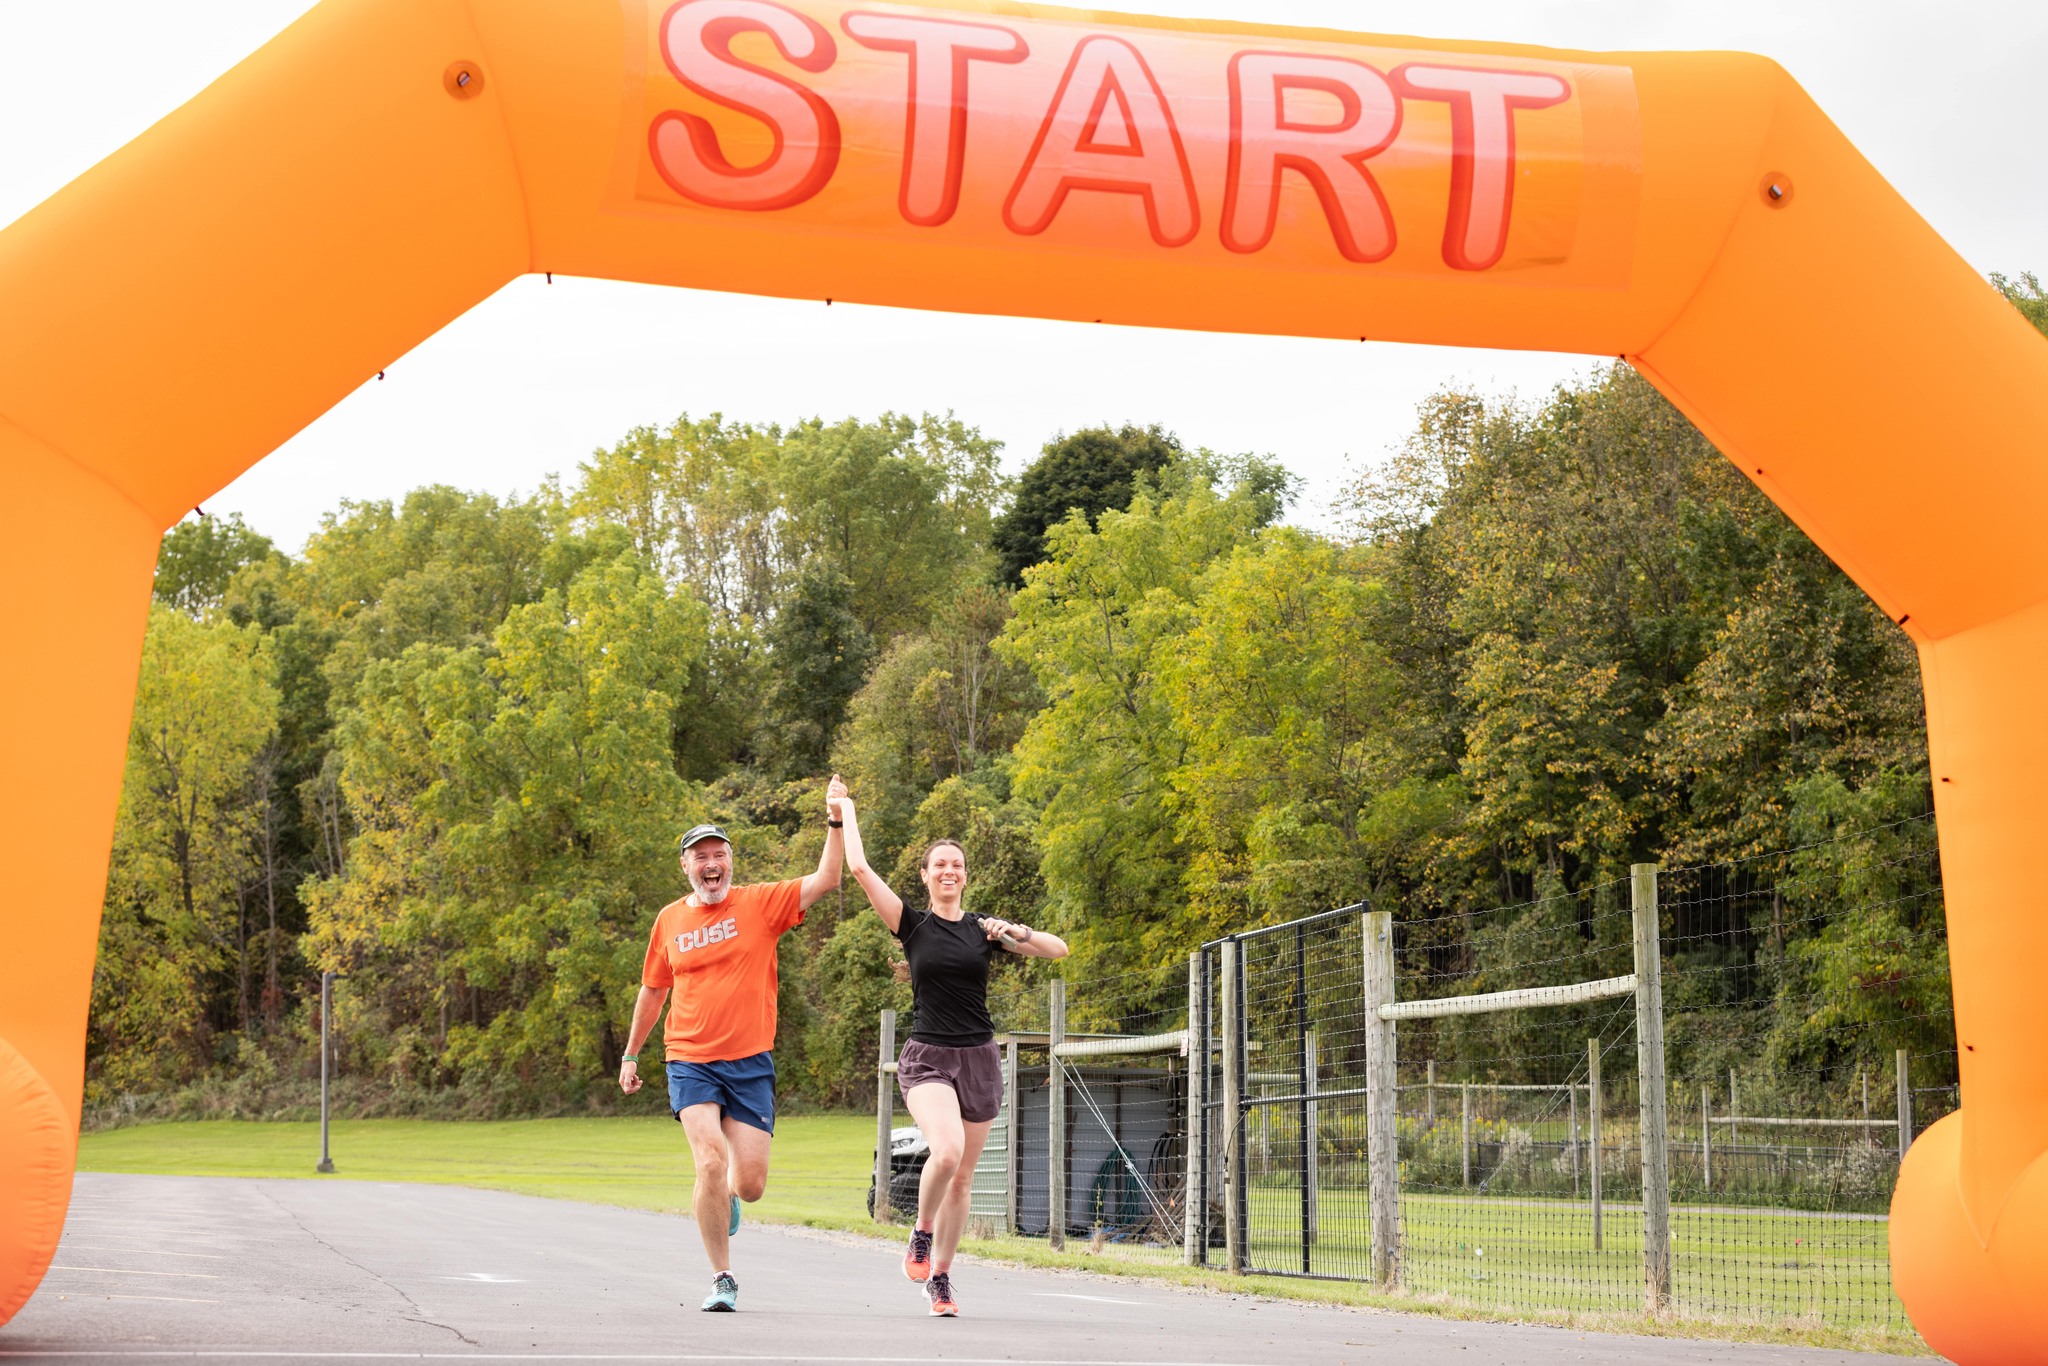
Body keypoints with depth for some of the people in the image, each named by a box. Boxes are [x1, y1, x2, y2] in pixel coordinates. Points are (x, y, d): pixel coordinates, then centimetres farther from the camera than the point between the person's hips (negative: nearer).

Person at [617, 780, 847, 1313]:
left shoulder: (760, 903, 0)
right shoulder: (670, 920, 6)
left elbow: (826, 878, -11)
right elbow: (653, 989, 19)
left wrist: (836, 819, -21)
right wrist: (630, 1054, 24)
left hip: (750, 1063, 0)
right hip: (690, 1063, 0)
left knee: (750, 1183, -1)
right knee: (711, 1163, -18)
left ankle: (727, 1195, 39)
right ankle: (722, 1279, -2)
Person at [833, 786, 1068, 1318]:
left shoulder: (984, 929, 7)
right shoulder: (912, 924, 1)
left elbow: (1058, 949, 4)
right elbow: (859, 868, -5)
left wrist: (1018, 932, -13)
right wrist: (847, 812, 5)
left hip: (978, 1058, 3)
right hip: (927, 1056, -3)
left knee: (962, 1175, 6)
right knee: (946, 1150, -28)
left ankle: (939, 1279, 21)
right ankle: (920, 1235, 0)